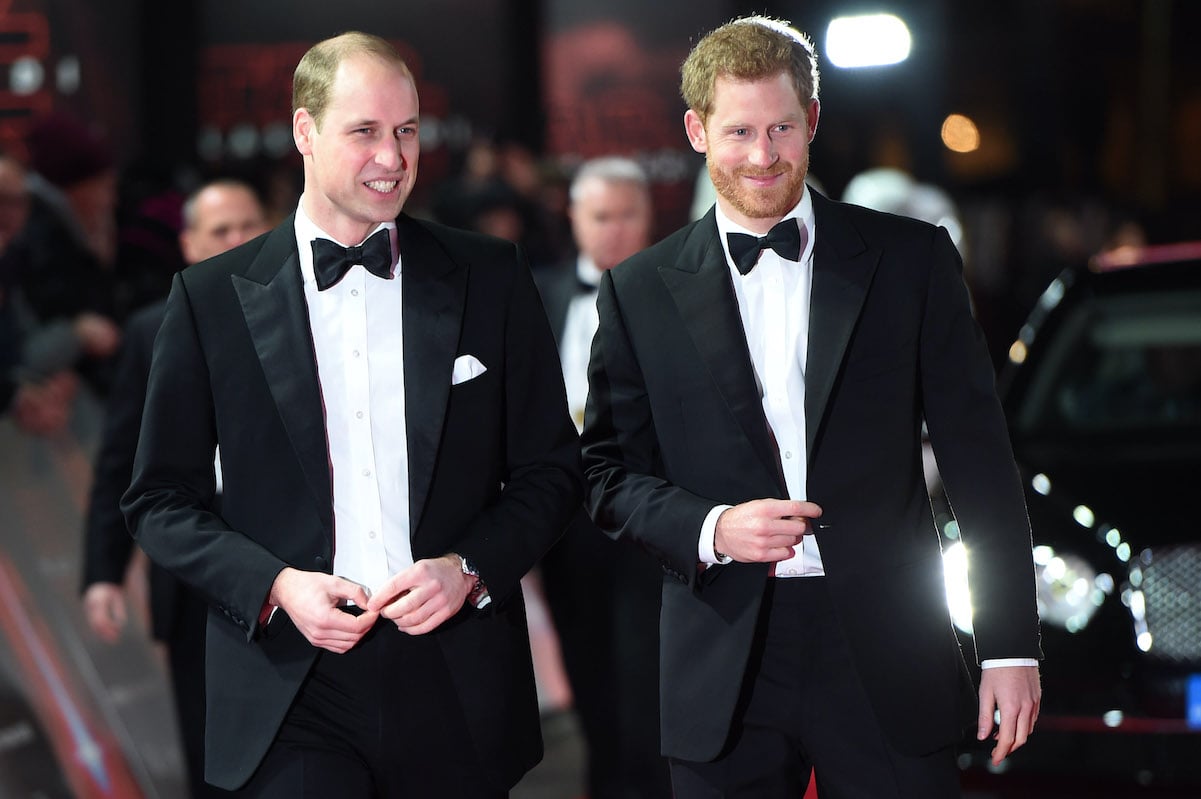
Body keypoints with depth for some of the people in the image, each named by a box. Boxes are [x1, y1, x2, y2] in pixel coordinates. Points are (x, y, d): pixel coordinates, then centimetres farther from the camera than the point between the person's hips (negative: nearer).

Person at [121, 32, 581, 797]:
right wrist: (275, 585, -10)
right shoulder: (213, 297, 3)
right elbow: (161, 498, 5)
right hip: (293, 697, -1)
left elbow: (551, 469, 9)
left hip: (458, 692, 2)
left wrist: (469, 569, -8)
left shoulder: (491, 276, 6)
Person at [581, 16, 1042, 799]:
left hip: (886, 662, -1)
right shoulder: (640, 292, 7)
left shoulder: (912, 260, 4)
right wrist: (711, 529, -12)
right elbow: (611, 472, 8)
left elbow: (980, 463, 3)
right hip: (725, 671, 1)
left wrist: (1012, 645, -1)